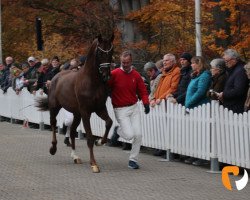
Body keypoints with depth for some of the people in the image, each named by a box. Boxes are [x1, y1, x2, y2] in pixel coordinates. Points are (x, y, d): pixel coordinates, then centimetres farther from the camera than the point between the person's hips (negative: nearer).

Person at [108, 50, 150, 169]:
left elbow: (142, 91, 6)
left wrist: (146, 103, -7)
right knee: (129, 135, -15)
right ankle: (119, 131, 21)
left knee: (138, 135, -2)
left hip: (134, 107, 4)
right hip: (120, 109, -4)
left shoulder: (136, 75, 2)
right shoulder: (114, 74, -10)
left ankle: (133, 160, 12)